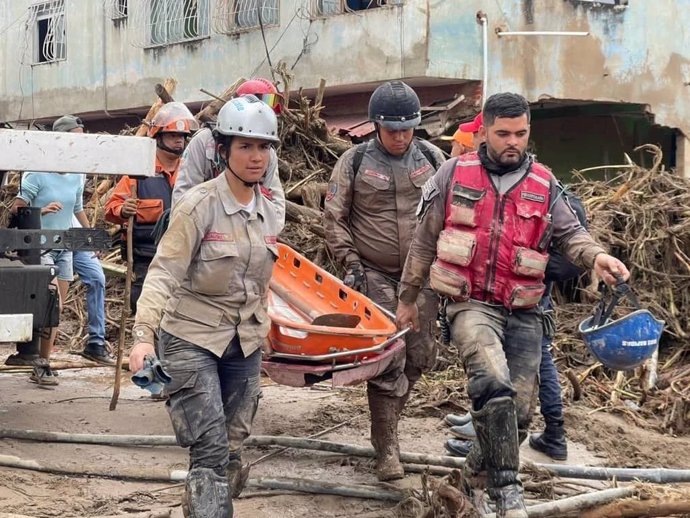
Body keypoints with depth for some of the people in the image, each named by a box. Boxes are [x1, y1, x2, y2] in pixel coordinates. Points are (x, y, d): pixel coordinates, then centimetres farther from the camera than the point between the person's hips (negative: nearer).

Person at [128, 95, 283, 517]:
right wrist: (144, 335, -28)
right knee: (210, 451, -12)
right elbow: (164, 273, -19)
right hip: (192, 339, -6)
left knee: (231, 450, 10)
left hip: (244, 344, 6)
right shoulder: (199, 206, -14)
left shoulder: (270, 214, 5)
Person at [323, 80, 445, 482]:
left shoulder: (432, 158, 4)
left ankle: (388, 416, 31)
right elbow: (334, 217, 3)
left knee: (420, 354, 5)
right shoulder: (355, 162, -2)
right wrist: (350, 260, -5)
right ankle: (387, 447, -3)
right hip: (375, 274, -3)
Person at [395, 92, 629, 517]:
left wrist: (597, 256, -22)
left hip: (523, 313, 4)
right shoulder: (454, 175, 2)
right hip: (472, 305, -3)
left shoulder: (544, 185, 8)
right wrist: (408, 299, 12)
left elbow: (570, 233, 1)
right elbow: (425, 241, 8)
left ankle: (477, 473, 35)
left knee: (518, 412, 8)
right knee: (493, 384, -29)